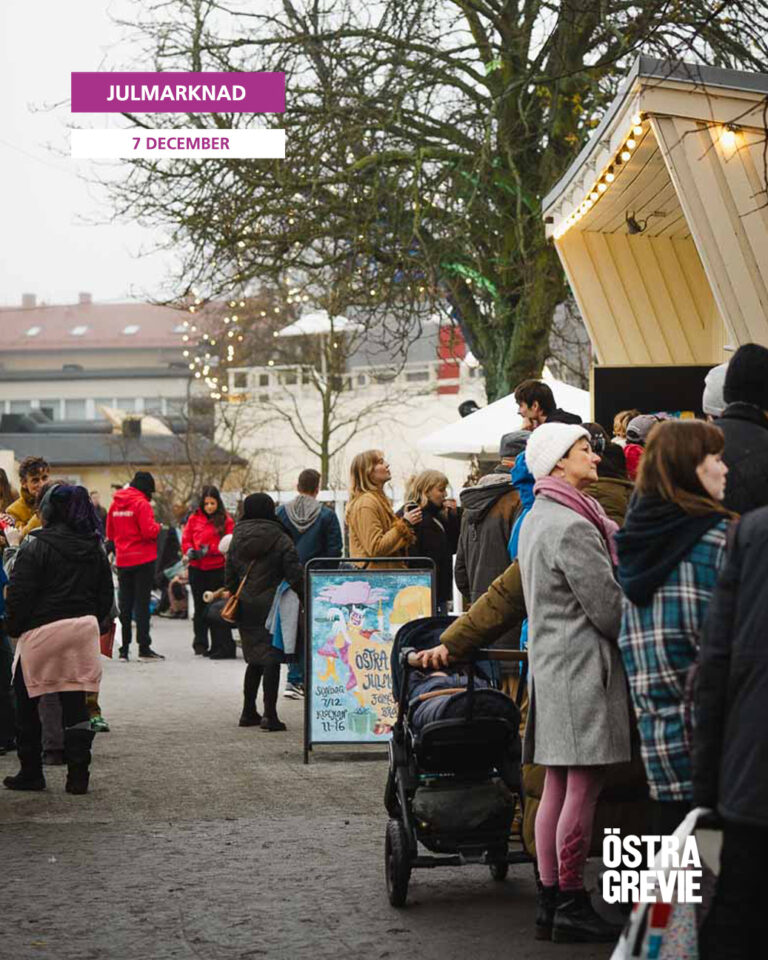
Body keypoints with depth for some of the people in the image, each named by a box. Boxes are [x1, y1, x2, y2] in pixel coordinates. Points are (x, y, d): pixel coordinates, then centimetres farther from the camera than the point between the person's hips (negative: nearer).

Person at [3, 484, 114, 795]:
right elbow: (106, 594, 16)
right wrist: (97, 624, 23)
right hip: (85, 628, 5)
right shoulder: (95, 548, 10)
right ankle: (78, 776, 3)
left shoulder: (36, 545, -10)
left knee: (26, 702, 9)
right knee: (75, 704, 7)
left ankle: (31, 773, 13)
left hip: (43, 630, -5)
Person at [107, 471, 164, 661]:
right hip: (143, 560, -6)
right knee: (142, 603, -2)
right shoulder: (141, 503, -12)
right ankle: (144, 648, -1)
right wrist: (158, 526, 0)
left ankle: (124, 650, 11)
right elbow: (149, 531, -19)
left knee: (125, 604, 10)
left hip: (122, 560, 6)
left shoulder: (115, 504, 8)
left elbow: (110, 534, 13)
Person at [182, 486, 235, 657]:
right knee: (200, 607, 10)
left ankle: (223, 647, 1)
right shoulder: (194, 519, 7)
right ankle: (200, 643, 19)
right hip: (197, 569, 3)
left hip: (217, 569, -3)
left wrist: (208, 550, -15)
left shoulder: (226, 521, 1)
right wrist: (190, 551, -13)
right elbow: (186, 539, 8)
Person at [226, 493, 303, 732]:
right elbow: (295, 573, -12)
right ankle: (270, 715, -9)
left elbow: (230, 577, 9)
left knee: (254, 660, 16)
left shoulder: (237, 539, 5)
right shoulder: (280, 539, -8)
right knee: (271, 659, -4)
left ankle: (248, 712, 19)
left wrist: (235, 598, 20)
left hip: (246, 608, 5)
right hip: (271, 605, -5)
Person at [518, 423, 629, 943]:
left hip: (549, 661, 10)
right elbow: (609, 607, -14)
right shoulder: (572, 526, -16)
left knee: (557, 785, 11)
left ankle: (550, 902, 14)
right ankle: (571, 904, -2)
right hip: (583, 666, -10)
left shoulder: (537, 519, 17)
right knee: (584, 786, -6)